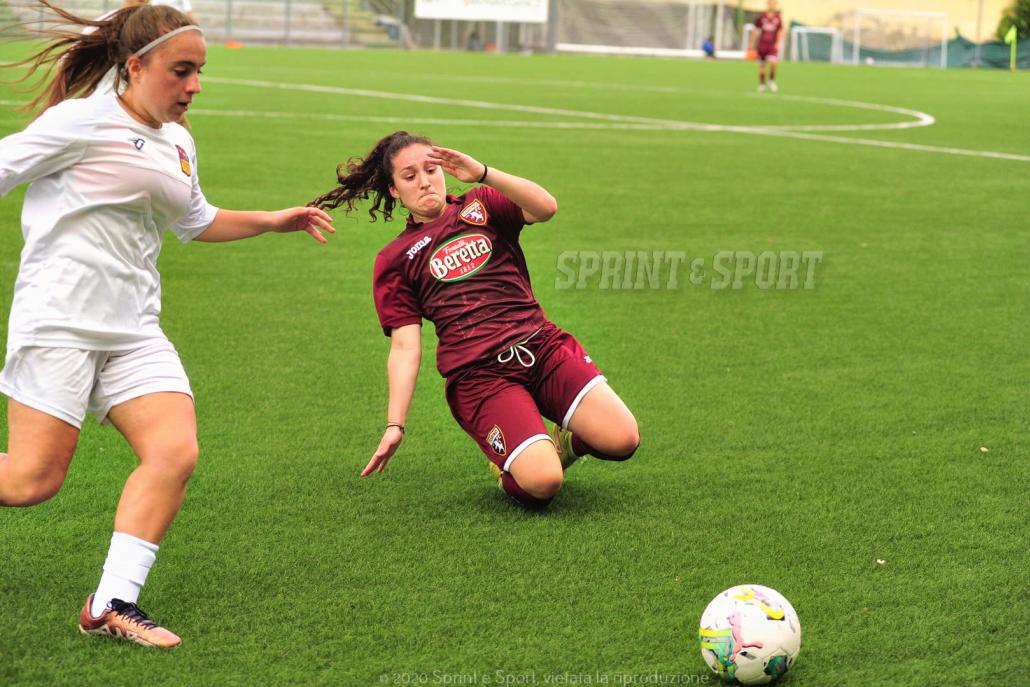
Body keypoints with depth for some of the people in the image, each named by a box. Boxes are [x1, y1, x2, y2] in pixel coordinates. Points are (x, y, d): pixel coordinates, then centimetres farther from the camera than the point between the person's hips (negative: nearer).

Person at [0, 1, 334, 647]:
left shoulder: (179, 145, 16)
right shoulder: (83, 121, -8)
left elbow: (196, 222, 33)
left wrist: (274, 221, 27)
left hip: (134, 328, 7)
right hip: (59, 319, -7)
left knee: (176, 453, -12)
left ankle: (114, 604, -7)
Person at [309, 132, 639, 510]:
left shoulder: (482, 206, 15)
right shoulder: (394, 260, 12)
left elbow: (545, 208, -6)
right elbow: (405, 346, 5)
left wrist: (483, 173, -18)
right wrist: (395, 426, -6)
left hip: (544, 347, 2)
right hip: (479, 376, -2)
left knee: (622, 439, -19)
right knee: (541, 484, -26)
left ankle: (567, 441, 15)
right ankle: (508, 467, 11)